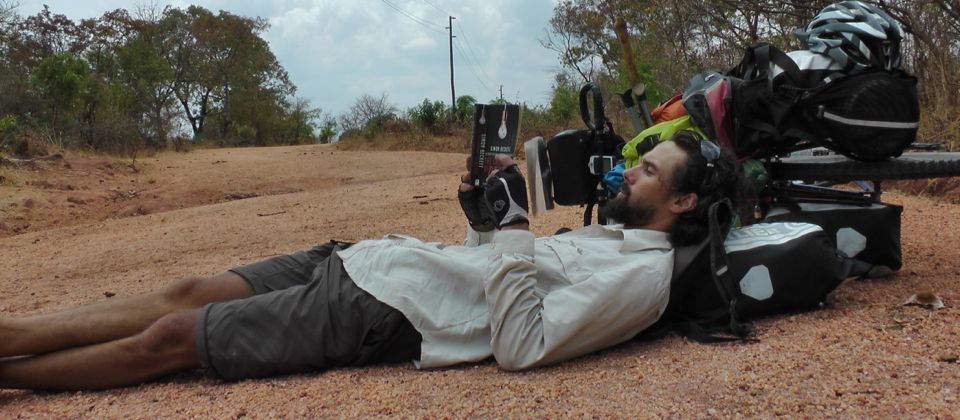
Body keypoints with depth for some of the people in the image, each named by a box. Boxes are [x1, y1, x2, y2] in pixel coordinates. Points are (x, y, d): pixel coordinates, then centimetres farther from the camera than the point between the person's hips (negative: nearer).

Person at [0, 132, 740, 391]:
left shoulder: (640, 273, -11)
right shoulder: (611, 237, 18)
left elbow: (519, 345, -21)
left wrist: (513, 231, -19)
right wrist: (489, 227, 10)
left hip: (378, 315, -8)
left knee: (170, 337, -8)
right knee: (186, 293, 3)